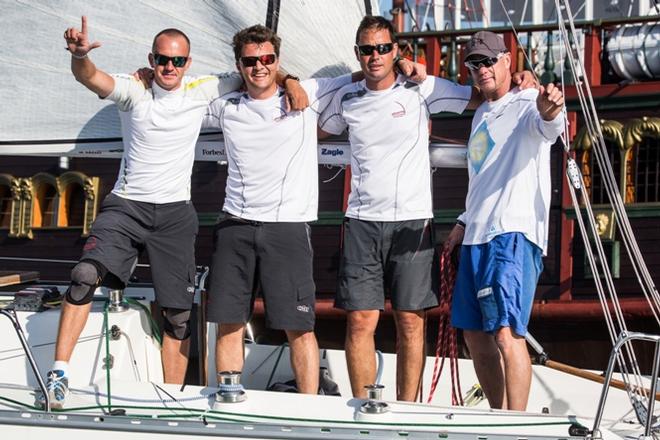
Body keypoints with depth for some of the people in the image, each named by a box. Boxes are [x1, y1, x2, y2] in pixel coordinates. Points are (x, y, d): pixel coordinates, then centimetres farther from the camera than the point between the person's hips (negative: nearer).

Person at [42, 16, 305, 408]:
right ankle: (59, 374, -19)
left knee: (179, 314, 4)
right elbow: (90, 77, -23)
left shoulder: (201, 92, 2)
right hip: (126, 205, -2)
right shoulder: (134, 91, -5)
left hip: (176, 213, 2)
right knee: (86, 275, -25)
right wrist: (79, 55, -46)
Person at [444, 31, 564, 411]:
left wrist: (550, 111, -52)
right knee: (475, 335, 12)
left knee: (507, 333, -17)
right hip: (477, 237, 9)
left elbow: (548, 127, -30)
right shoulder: (481, 115, 22)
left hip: (513, 234, -9)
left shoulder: (527, 104, -5)